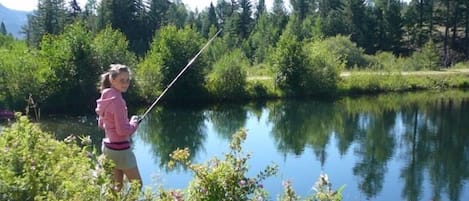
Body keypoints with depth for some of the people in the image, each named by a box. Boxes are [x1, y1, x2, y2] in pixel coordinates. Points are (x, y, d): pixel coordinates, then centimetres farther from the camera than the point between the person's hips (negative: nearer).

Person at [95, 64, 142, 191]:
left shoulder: (106, 97, 6)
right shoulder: (117, 100, -22)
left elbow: (101, 124, 17)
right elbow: (123, 130, -23)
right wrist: (134, 123, -6)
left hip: (108, 146, 9)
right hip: (120, 149, -9)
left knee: (117, 186, 19)